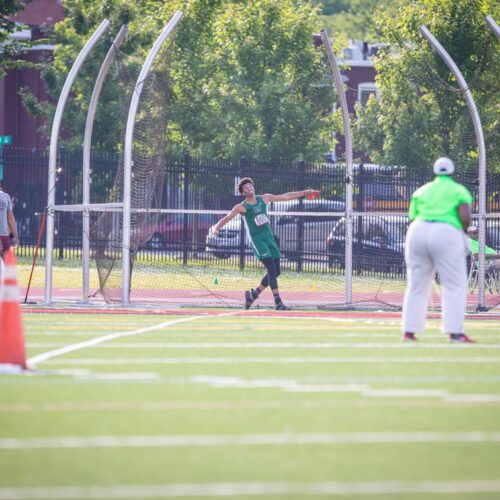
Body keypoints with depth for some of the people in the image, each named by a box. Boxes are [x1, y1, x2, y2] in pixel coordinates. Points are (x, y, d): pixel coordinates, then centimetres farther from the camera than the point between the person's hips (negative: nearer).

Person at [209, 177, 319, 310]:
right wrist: (216, 228, -25)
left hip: (269, 238, 6)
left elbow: (286, 197, 12)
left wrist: (305, 193, 11)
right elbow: (225, 219, -6)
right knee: (272, 270, -17)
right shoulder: (241, 207, -4)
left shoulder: (264, 199, 8)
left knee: (276, 271, 6)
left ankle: (254, 294, 24)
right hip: (257, 240, -6)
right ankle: (278, 302, -18)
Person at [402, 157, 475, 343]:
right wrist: (462, 232, 9)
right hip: (447, 234, -4)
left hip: (417, 232, 4)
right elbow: (465, 216, -8)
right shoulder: (460, 190, 8)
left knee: (416, 286, 11)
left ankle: (409, 331, 8)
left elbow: (413, 218, 12)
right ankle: (455, 332, -11)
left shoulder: (421, 191, 20)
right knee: (455, 286, -1)